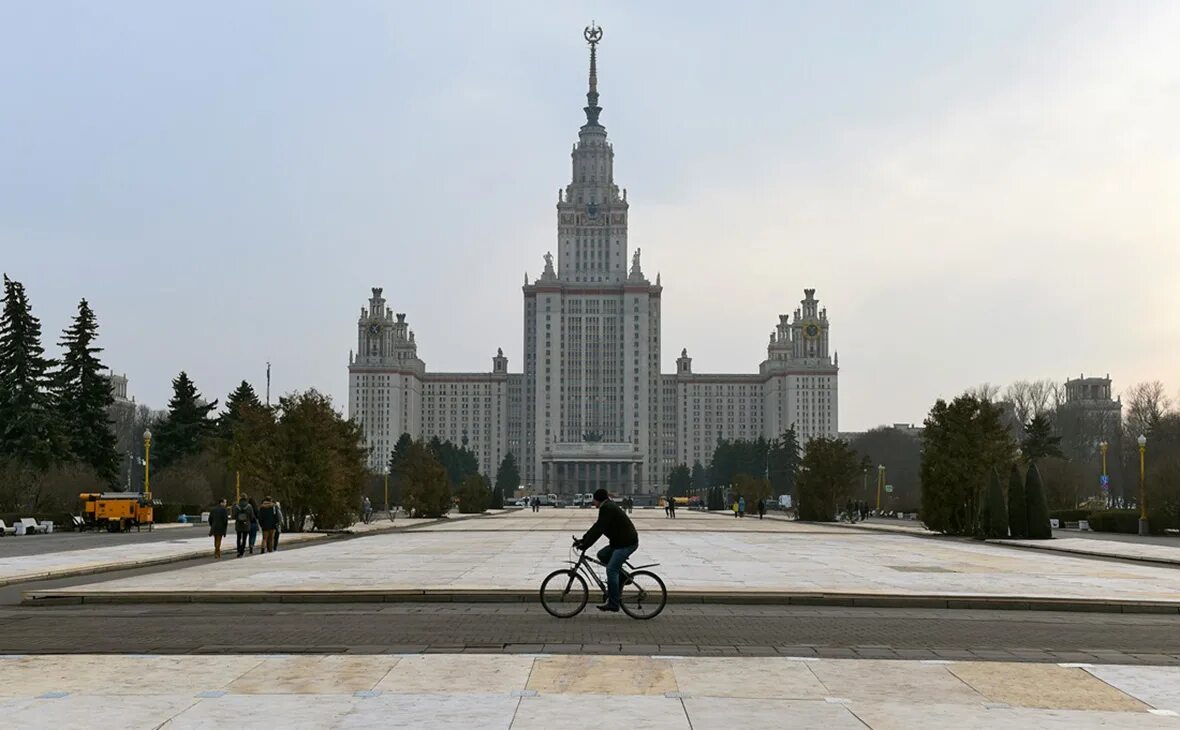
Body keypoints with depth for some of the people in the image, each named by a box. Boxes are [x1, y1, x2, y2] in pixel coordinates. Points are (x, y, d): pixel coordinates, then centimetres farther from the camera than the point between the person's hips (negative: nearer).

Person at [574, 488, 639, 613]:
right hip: (620, 541, 10)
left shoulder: (607, 509, -16)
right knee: (602, 555, 13)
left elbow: (599, 530, -22)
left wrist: (585, 545, -20)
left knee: (611, 569, -12)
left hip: (627, 543, -10)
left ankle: (613, 603, -10)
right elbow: (596, 527, 18)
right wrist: (582, 540, 14)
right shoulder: (607, 507, 16)